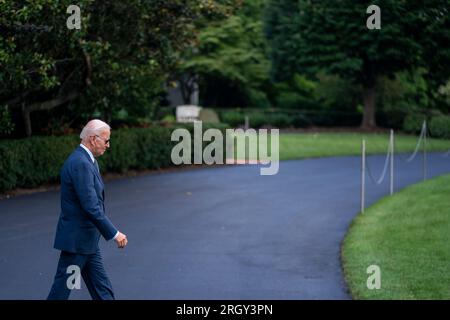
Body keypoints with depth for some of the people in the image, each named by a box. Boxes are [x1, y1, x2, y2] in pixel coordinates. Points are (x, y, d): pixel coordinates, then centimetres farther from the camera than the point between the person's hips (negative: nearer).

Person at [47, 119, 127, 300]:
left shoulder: (86, 161, 11)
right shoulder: (80, 164, -21)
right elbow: (91, 207, -25)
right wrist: (113, 234, -21)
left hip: (87, 241, 10)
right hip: (76, 239, -10)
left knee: (103, 292, 11)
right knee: (62, 291, 1)